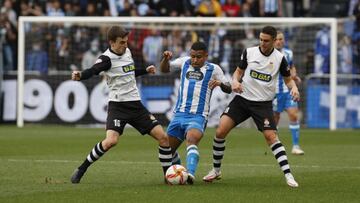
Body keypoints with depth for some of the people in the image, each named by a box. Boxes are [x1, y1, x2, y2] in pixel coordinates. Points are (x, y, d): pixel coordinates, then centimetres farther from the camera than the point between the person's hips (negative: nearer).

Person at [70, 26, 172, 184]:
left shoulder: (127, 52, 9)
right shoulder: (107, 58, -13)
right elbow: (92, 71, -34)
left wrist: (145, 71, 35)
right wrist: (80, 76, -54)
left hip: (135, 104, 7)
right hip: (117, 105, -7)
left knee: (163, 137, -1)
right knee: (111, 141, -27)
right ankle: (81, 170, -10)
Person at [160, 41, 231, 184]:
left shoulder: (213, 69, 6)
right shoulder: (184, 62, 13)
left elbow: (228, 89, 9)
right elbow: (164, 69, 24)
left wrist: (220, 83, -13)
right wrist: (165, 59, 2)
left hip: (198, 116, -5)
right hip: (179, 114, 5)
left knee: (191, 140, -33)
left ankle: (190, 174, -51)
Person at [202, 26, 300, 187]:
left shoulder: (279, 58, -3)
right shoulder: (249, 52, -1)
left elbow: (288, 79, 7)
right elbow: (238, 71, 11)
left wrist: (294, 88, -15)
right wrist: (235, 81, -11)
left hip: (263, 103, -2)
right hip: (242, 98, 2)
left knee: (271, 136, -17)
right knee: (220, 131, -10)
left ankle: (288, 175, -15)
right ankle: (216, 171, 8)